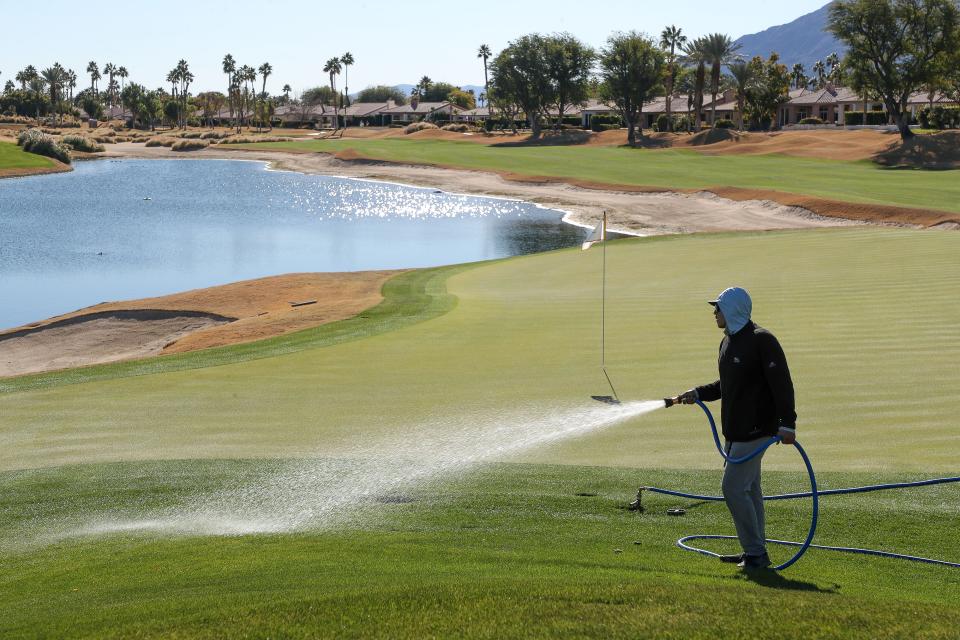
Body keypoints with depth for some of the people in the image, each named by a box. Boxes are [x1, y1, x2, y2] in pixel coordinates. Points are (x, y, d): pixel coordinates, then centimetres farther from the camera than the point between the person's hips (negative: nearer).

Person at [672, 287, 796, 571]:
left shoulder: (762, 341, -15)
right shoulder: (728, 342, 13)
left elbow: (782, 384, -20)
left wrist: (787, 424, -25)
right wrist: (698, 393, 10)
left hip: (755, 430, -9)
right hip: (735, 430, 9)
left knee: (734, 488, -12)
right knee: (748, 490, 13)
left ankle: (756, 553, -4)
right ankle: (755, 552, 21)